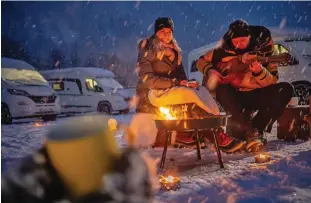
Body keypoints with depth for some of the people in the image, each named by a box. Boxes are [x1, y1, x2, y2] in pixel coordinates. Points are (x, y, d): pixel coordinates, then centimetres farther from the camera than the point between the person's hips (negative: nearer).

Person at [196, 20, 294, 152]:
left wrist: (259, 71, -31)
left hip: (258, 95, 1)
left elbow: (272, 81, -10)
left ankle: (258, 130, -22)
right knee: (222, 91, -34)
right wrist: (210, 71, -14)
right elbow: (201, 61, 7)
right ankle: (250, 132, -27)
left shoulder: (263, 48, -7)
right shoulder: (225, 50, -6)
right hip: (235, 95, 0)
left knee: (285, 89, -22)